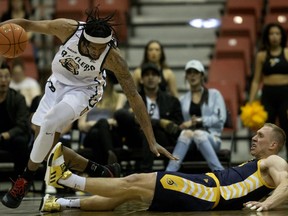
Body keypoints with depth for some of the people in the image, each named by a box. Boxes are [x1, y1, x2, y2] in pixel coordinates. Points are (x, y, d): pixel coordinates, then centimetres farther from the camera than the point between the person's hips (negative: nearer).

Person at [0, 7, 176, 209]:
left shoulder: (113, 58, -31)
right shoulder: (68, 28, -30)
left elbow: (134, 97, -26)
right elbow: (28, 24, -15)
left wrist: (152, 141, -27)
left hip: (85, 89, -4)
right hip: (58, 83, 4)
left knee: (49, 121, -30)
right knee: (47, 145, 4)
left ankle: (26, 179, -11)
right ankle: (99, 172, 22)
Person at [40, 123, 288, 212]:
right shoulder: (255, 165, 31)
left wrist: (267, 203, -35)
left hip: (211, 193, -9)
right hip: (206, 185, 9)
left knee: (134, 183, -12)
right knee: (127, 191, 5)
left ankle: (66, 178, -9)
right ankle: (64, 204, 5)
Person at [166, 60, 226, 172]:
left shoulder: (214, 94, 14)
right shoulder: (183, 100, 21)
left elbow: (220, 118, 1)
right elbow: (179, 121, 12)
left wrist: (199, 120, -10)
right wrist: (188, 124, -11)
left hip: (211, 138, -2)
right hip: (189, 136, 2)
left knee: (198, 134, -38)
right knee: (186, 133, -36)